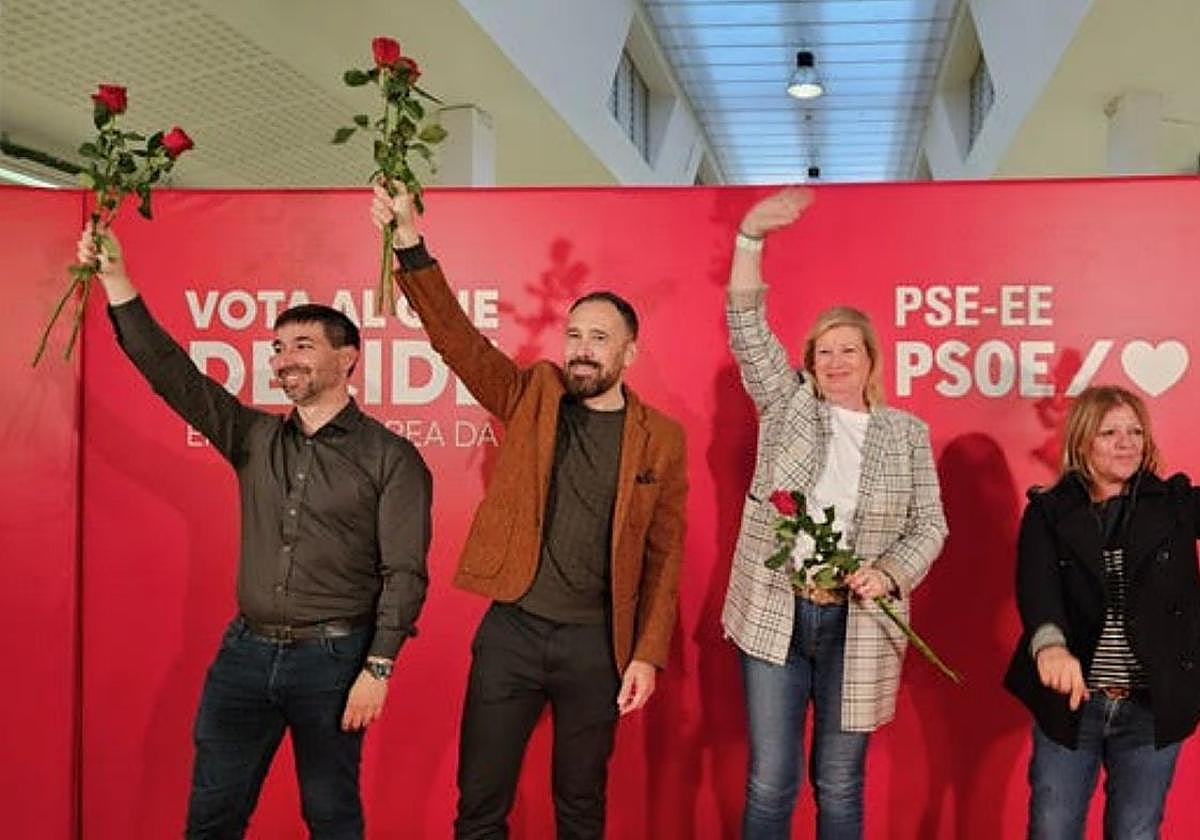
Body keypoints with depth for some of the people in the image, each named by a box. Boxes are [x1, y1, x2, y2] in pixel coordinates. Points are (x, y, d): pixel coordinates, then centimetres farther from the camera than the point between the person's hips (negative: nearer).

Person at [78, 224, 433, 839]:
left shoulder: (390, 457, -6)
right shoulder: (254, 438, 7)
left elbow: (404, 573, -9)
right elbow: (170, 373, 1)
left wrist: (377, 668, -16)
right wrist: (115, 281, -6)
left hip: (333, 657, -4)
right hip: (246, 650, 4)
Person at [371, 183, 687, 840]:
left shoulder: (661, 437, 0)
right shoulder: (533, 397, 2)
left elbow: (664, 554, 1)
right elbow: (454, 336, -9)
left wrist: (648, 654, -5)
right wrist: (409, 243, -21)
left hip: (595, 641, 0)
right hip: (510, 630, 0)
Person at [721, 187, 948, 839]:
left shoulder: (906, 433, 8)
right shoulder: (787, 404, 6)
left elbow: (929, 525, 6)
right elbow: (748, 331, -4)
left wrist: (887, 573, -13)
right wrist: (751, 235, -15)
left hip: (858, 627, 0)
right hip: (774, 616, 0)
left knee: (839, 785, 10)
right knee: (769, 782, 3)